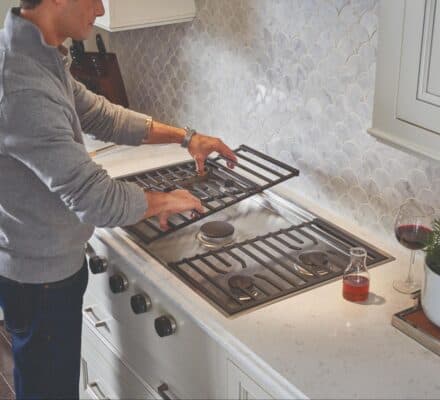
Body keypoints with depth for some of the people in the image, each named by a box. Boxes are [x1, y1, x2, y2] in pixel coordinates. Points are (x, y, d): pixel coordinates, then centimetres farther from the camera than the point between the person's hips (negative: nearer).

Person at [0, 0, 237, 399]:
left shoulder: (38, 54, -1)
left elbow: (100, 115, 12)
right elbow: (96, 199, -33)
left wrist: (185, 136, 9)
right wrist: (164, 201, -14)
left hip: (45, 257, 9)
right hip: (41, 274, -9)